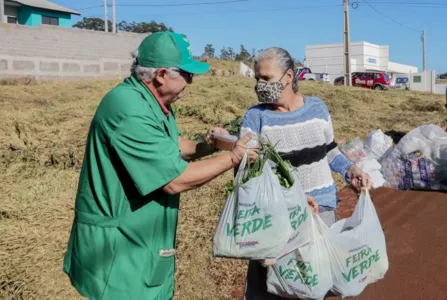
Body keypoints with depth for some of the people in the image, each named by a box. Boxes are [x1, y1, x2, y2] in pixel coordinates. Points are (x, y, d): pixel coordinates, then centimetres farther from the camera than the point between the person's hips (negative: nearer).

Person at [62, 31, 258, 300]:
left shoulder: (153, 101, 5)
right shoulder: (131, 111, -27)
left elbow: (170, 146, 18)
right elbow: (174, 180, -27)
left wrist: (203, 147, -2)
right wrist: (232, 158, -16)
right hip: (117, 247, -9)